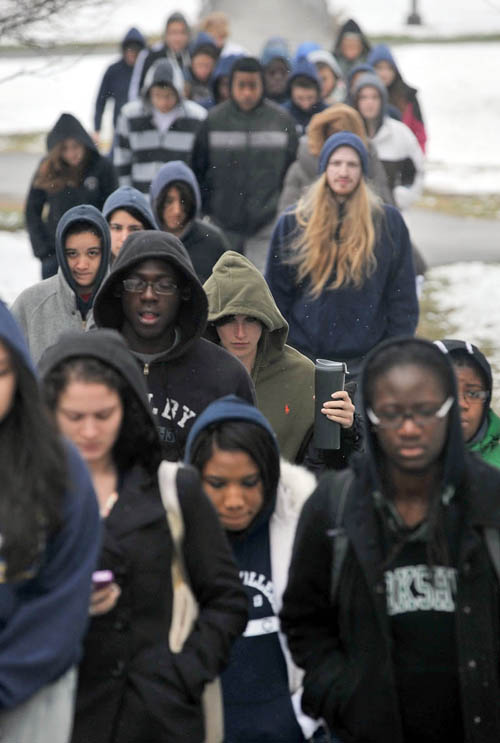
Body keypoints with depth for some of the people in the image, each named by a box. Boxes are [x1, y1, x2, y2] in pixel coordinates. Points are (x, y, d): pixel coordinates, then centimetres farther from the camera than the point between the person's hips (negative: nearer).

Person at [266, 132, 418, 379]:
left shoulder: (388, 222, 5)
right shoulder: (292, 223, 7)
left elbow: (403, 299, 7)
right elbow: (276, 293, 10)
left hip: (365, 360, -1)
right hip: (304, 357, 1)